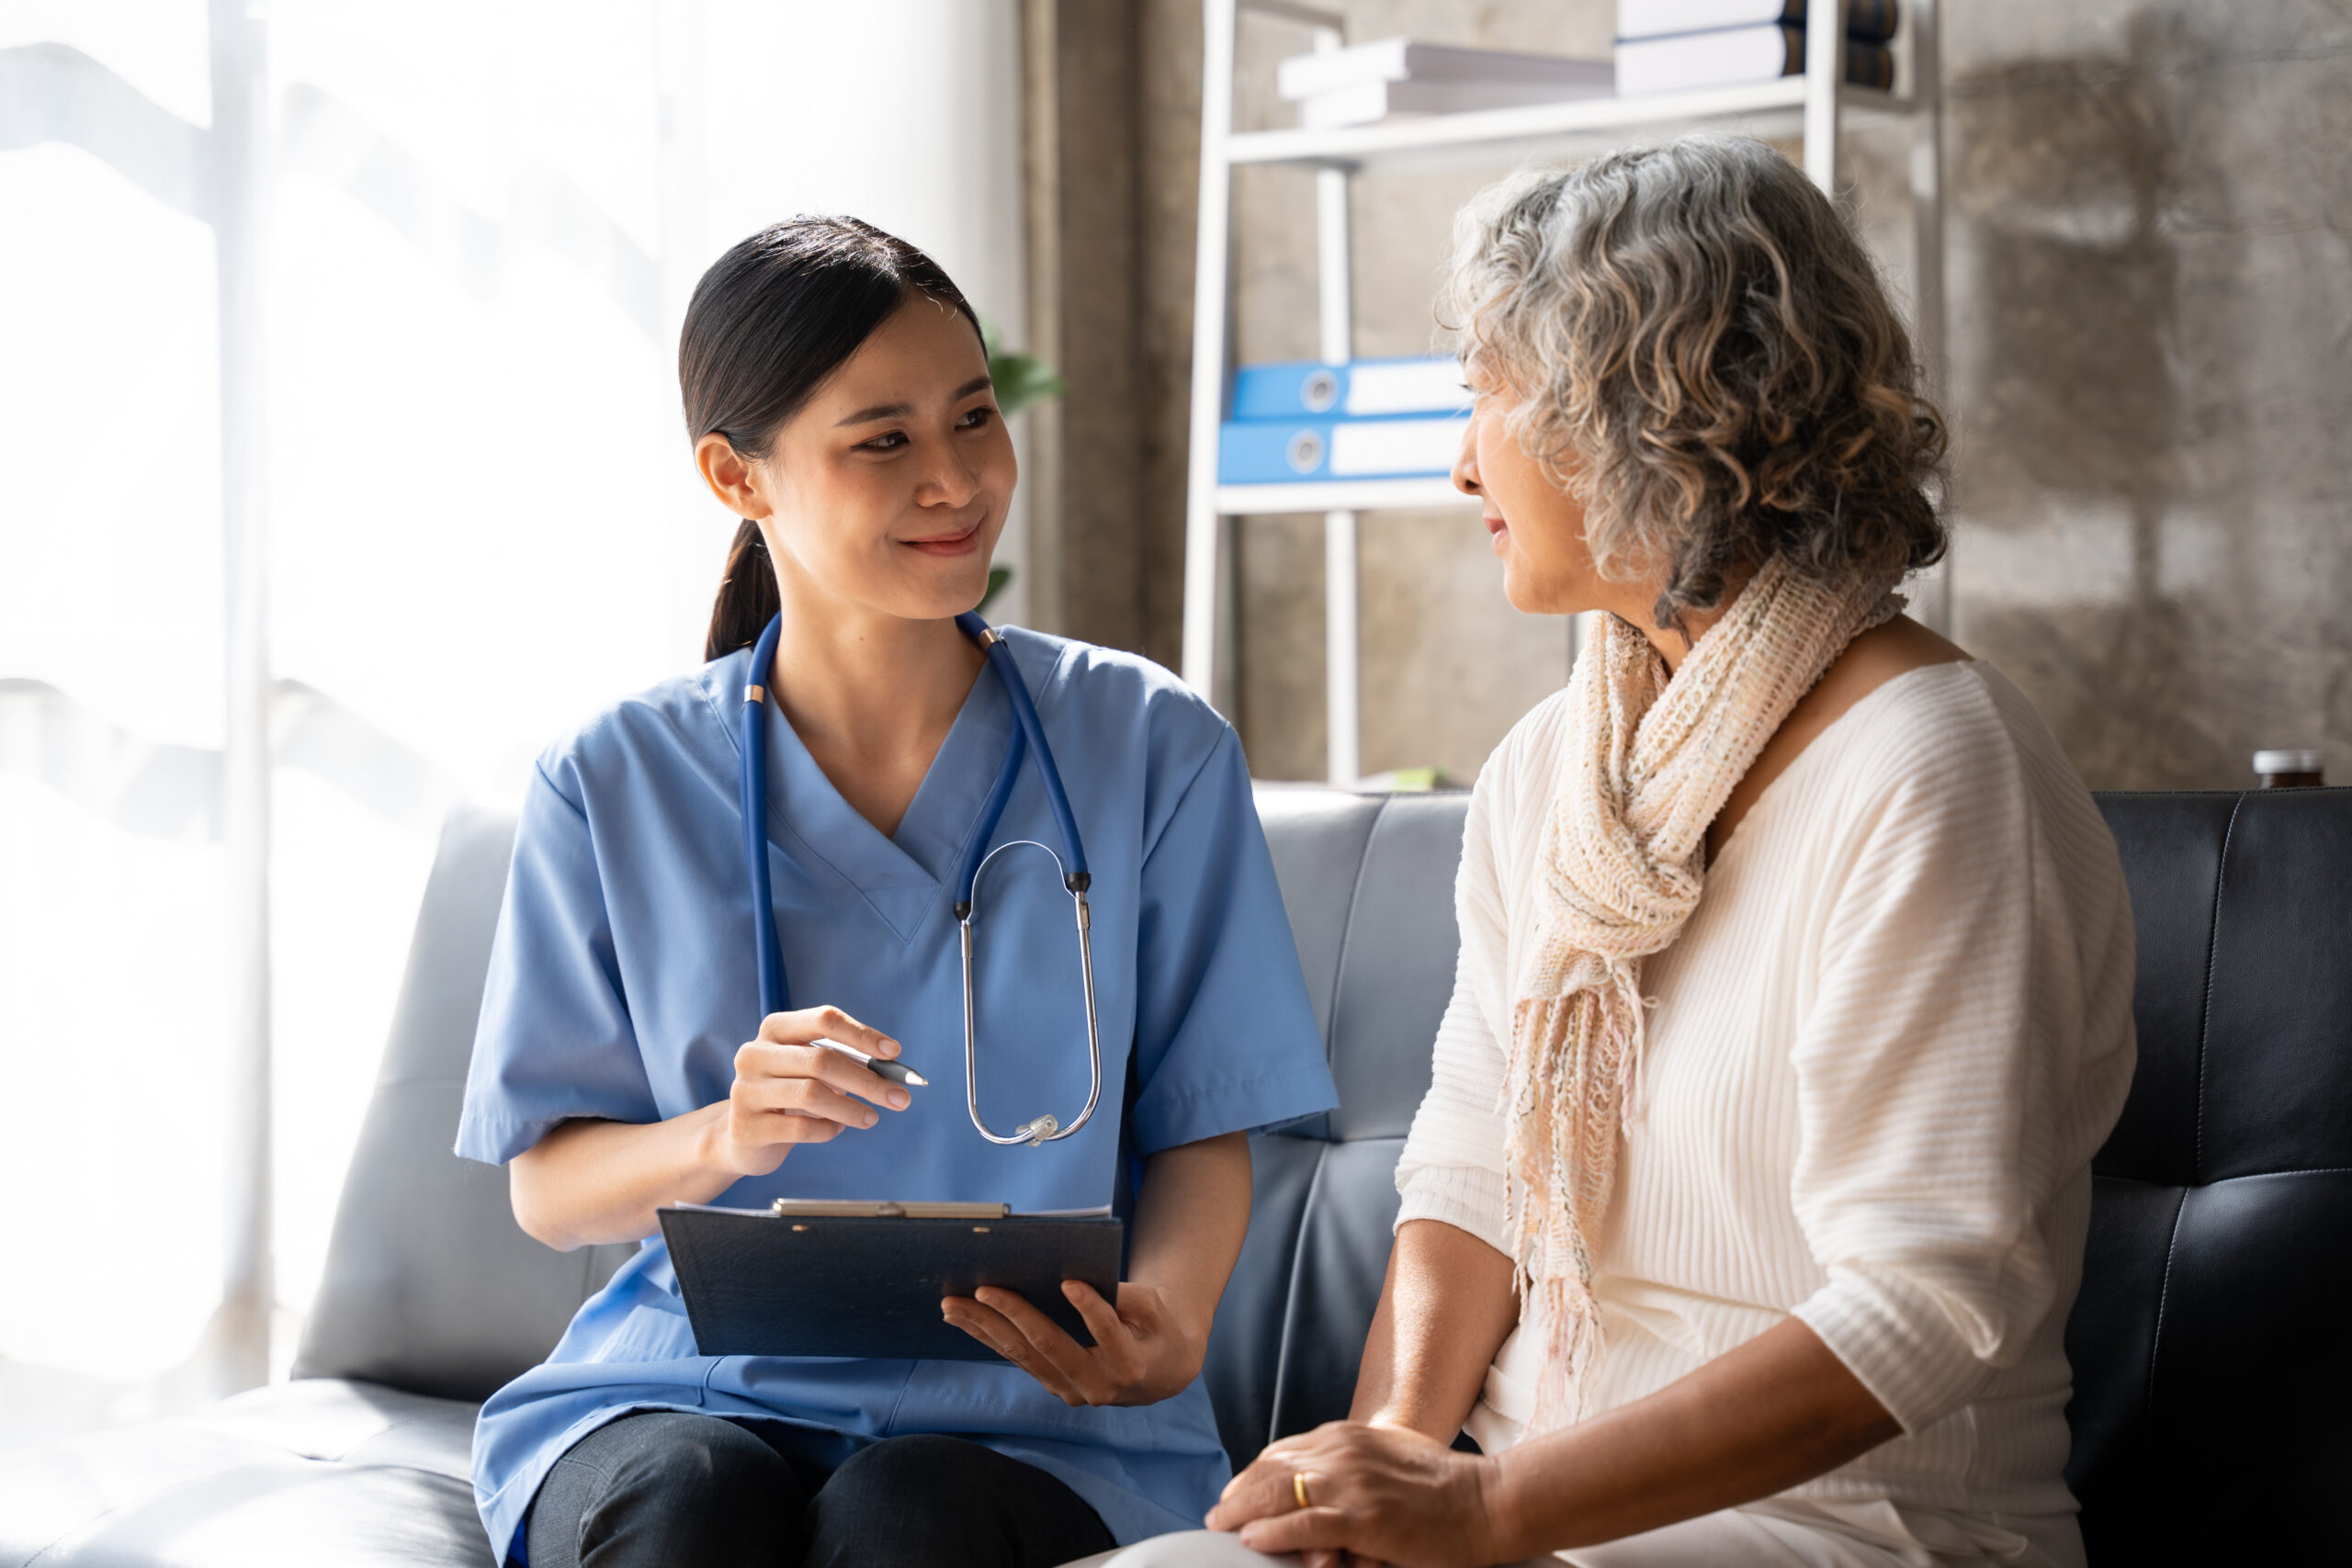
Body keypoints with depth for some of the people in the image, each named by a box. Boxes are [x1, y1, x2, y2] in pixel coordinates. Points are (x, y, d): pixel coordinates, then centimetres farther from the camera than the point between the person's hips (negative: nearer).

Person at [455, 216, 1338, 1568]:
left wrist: (1166, 1321, -16)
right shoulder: (616, 785, 3)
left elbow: (1203, 1133, 6)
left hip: (1033, 1419, 0)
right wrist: (724, 1139, -18)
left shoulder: (1151, 748, 4)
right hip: (694, 1389, 1)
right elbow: (547, 1188, 4)